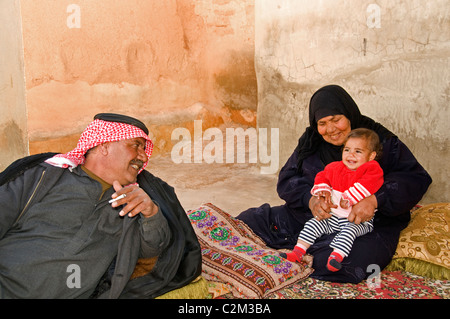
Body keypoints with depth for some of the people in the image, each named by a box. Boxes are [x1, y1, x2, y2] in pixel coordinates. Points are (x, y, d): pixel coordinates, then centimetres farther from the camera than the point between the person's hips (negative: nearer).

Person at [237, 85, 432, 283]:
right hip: (313, 217, 3)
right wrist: (310, 199, -19)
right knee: (249, 220, -7)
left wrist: (375, 200, -31)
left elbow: (416, 178, -14)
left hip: (368, 223, -2)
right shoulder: (310, 142, 9)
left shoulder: (380, 140, -4)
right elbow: (286, 180, 3)